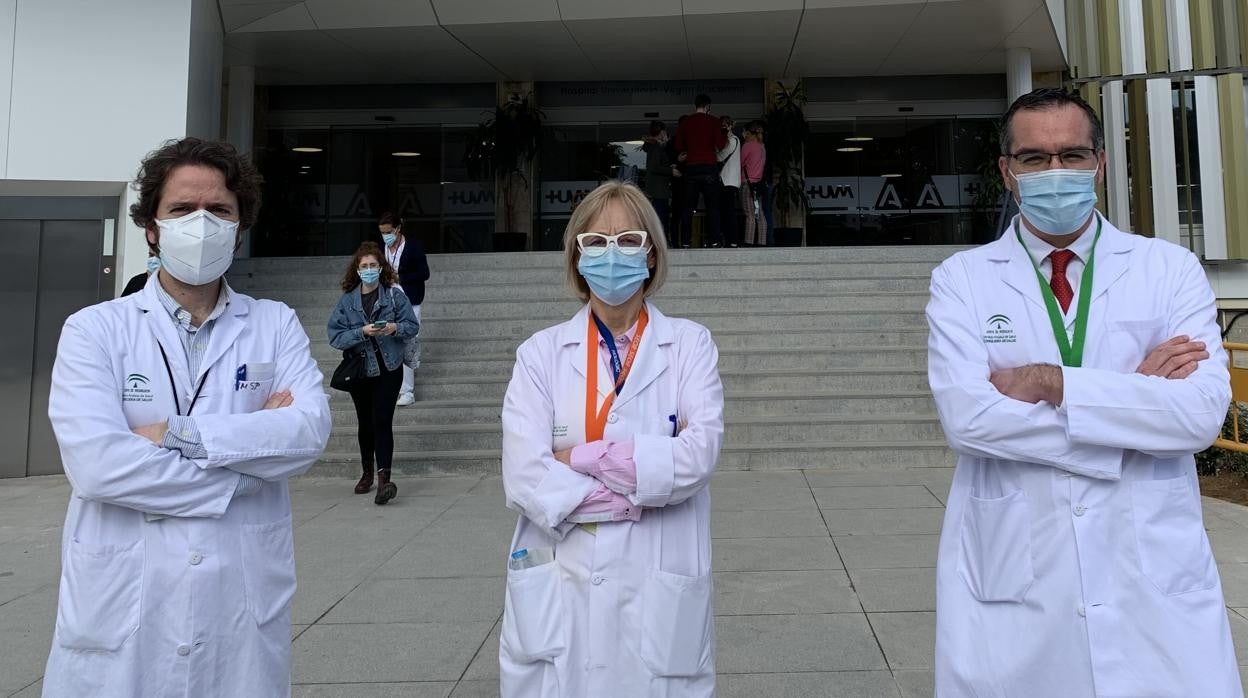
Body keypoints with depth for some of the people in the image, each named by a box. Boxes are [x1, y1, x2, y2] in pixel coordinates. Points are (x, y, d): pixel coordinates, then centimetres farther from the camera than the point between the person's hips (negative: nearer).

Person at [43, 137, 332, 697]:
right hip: (122, 608, -1)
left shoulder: (276, 325, 4)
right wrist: (250, 454, -12)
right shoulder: (95, 330, -1)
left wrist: (178, 433, -16)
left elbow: (310, 432, -11)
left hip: (246, 606, 1)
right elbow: (97, 463, -16)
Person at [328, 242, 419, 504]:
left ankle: (384, 478, -14)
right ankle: (367, 473, 33)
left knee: (382, 421, -12)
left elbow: (413, 325, -1)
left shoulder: (394, 294, -2)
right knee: (365, 422, 15)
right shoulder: (347, 300, 0)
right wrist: (362, 332, -20)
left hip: (388, 369, -2)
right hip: (359, 370, 3)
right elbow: (335, 336, -6)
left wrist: (395, 328, -20)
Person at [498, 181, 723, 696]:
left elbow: (698, 455, -13)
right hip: (558, 589, 1)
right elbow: (524, 477, -10)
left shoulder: (690, 345, 1)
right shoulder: (540, 353, 2)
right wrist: (643, 491, -11)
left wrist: (581, 458, -12)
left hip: (658, 590, 0)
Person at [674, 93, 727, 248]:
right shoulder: (713, 121, 0)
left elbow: (679, 146, 8)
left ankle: (685, 241, 1)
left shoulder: (685, 122, 7)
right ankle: (714, 240, -5)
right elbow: (721, 145, -2)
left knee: (688, 206, 5)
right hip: (709, 166, -2)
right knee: (713, 206, 1)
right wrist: (726, 135, 16)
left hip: (691, 167, 2)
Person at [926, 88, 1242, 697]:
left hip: (1153, 582, 1)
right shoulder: (961, 279, 0)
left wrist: (1051, 382, -16)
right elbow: (966, 417, -15)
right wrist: (1135, 395, -11)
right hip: (1010, 579, 0)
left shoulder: (1170, 269, 4)